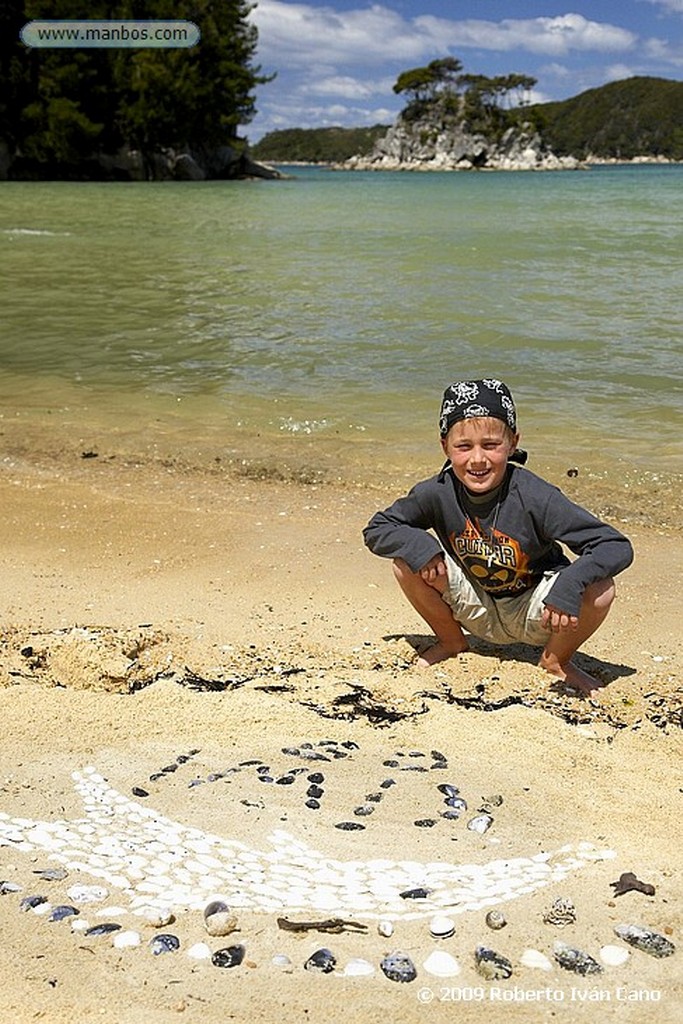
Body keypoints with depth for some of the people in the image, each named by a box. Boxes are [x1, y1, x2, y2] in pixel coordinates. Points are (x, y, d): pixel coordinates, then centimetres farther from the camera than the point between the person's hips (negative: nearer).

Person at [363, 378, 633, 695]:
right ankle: (451, 642, 9)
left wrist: (569, 584, -45)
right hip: (478, 612, 2)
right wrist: (419, 545, -28)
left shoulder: (535, 497, -27)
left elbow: (618, 547, -27)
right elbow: (376, 529, -7)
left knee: (599, 590, -31)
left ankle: (556, 659, 3)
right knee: (407, 561, -20)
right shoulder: (438, 493, -19)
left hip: (534, 612, -2)